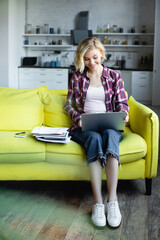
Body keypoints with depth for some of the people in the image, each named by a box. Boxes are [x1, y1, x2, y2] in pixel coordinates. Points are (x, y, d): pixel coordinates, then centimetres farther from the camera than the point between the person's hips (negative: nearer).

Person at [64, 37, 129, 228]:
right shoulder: (77, 77, 14)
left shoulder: (114, 76, 14)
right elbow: (68, 105, 12)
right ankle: (97, 202, -41)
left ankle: (112, 199, -44)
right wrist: (78, 117, -8)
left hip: (110, 126, 0)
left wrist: (123, 113, -12)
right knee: (94, 137, -37)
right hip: (84, 127, 0)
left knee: (110, 135, -38)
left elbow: (122, 103, 12)